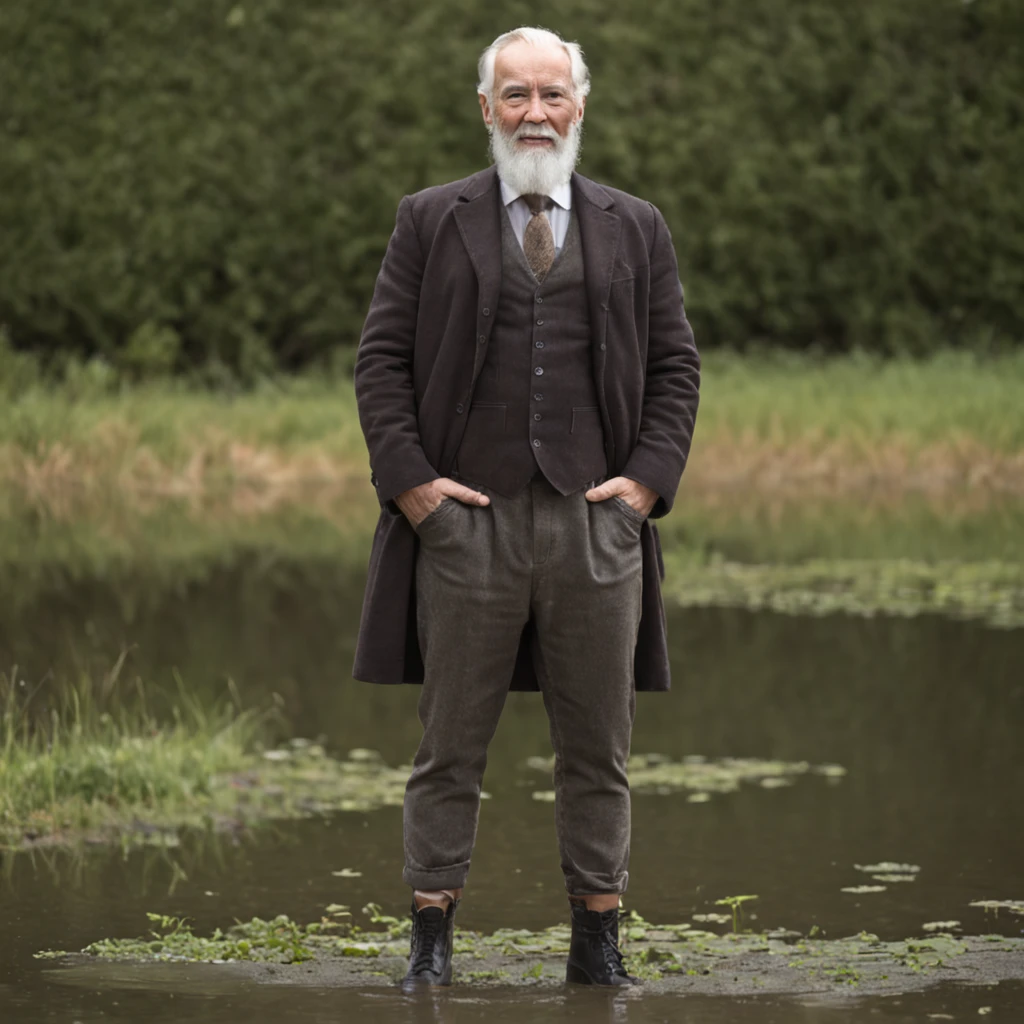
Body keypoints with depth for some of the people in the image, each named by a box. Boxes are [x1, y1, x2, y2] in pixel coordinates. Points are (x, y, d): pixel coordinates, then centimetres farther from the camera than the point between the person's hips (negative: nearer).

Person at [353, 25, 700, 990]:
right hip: (466, 517, -1)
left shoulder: (635, 229, 11)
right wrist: (408, 478, -6)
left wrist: (647, 478, -1)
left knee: (597, 747, 5)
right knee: (450, 745, 2)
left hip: (598, 520, 2)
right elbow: (381, 359, 4)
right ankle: (431, 938, 7)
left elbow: (675, 366, 11)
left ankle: (597, 939, 12)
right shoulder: (430, 221, 6)